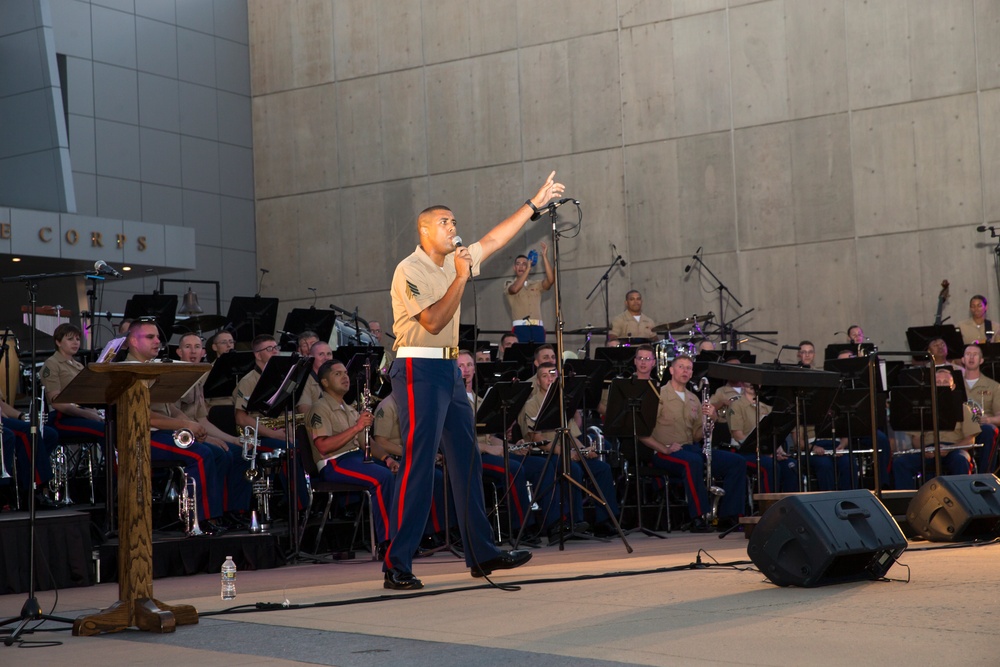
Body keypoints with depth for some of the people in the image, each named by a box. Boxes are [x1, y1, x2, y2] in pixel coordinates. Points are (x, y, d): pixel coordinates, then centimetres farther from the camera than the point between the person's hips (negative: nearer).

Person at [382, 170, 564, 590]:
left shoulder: (454, 260, 15)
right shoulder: (410, 270, -10)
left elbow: (494, 240, 21)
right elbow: (433, 321, -18)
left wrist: (534, 205, 20)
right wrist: (461, 277, -15)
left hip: (449, 370, 9)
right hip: (419, 370, -9)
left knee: (467, 462, 10)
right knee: (418, 466, -12)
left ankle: (482, 555, 17)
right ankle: (396, 567, -10)